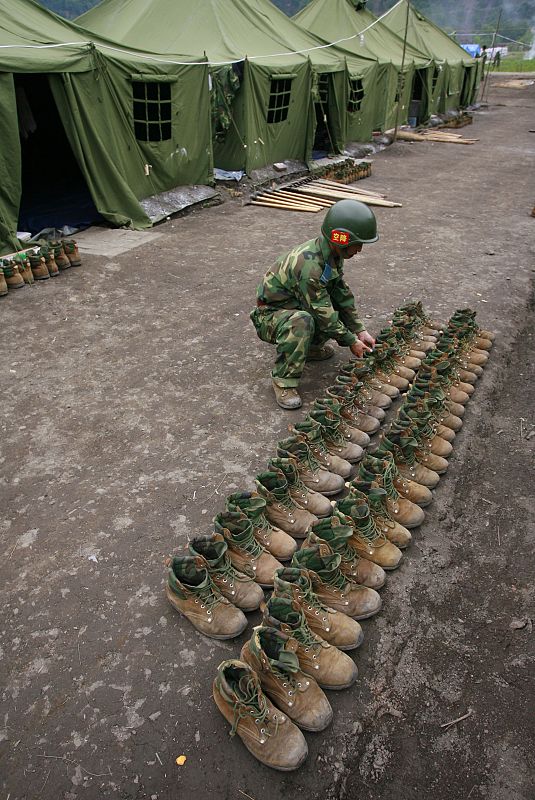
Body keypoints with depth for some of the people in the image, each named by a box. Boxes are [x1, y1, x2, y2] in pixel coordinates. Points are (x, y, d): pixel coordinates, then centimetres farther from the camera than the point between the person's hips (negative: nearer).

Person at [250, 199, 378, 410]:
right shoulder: (309, 265, -33)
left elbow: (342, 293, 3)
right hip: (269, 315, -8)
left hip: (296, 306, 9)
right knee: (302, 322, -40)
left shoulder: (332, 254, -6)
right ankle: (284, 380, -23)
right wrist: (351, 341, -15)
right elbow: (323, 314, -27)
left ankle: (309, 346, 14)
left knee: (346, 305, -2)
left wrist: (360, 330, -2)